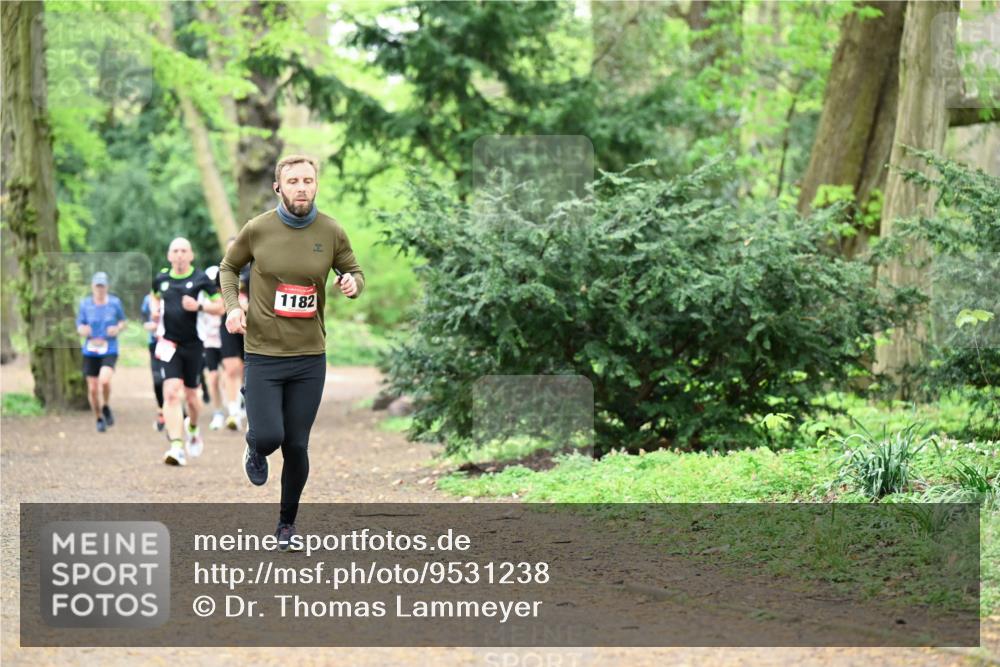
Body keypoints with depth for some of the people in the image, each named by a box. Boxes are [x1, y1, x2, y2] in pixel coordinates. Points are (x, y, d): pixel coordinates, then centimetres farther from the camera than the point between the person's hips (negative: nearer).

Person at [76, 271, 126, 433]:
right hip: (90, 351, 2)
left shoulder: (114, 302, 0)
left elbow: (122, 321, 13)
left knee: (104, 380, -25)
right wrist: (83, 330, -19)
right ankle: (99, 419, 24)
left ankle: (106, 407, 5)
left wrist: (118, 329, -10)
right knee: (92, 389, 2)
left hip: (109, 350, -2)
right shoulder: (85, 304, 0)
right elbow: (79, 326, 5)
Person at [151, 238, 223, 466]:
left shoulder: (201, 279, -4)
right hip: (168, 344, 1)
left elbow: (220, 307, -3)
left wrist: (198, 306, -19)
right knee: (171, 393, -16)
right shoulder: (161, 279, 5)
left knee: (190, 396, 11)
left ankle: (192, 428, 45)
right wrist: (155, 309, 7)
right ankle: (177, 447, -21)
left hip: (192, 344, -1)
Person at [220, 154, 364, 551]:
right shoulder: (257, 230, -6)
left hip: (309, 357, 1)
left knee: (297, 447, 6)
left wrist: (353, 284, -12)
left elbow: (354, 272, 12)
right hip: (263, 354, -1)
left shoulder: (332, 233, -3)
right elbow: (229, 267, 11)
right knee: (269, 436, -13)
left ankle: (287, 522, 28)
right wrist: (232, 305, -6)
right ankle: (256, 451, 27)